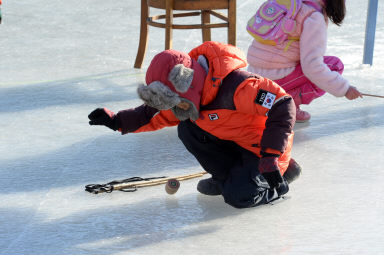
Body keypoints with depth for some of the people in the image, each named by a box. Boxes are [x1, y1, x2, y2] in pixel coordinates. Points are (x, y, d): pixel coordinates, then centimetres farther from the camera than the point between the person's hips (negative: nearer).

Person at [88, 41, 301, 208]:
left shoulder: (235, 86, -36)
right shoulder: (190, 90, -9)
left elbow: (282, 105, -34)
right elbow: (159, 115, 7)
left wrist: (270, 158, -35)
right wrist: (118, 121, -6)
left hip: (263, 145, -8)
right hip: (232, 142, 8)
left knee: (238, 196, -26)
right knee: (188, 129, -10)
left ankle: (284, 169, 2)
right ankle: (227, 176, 7)